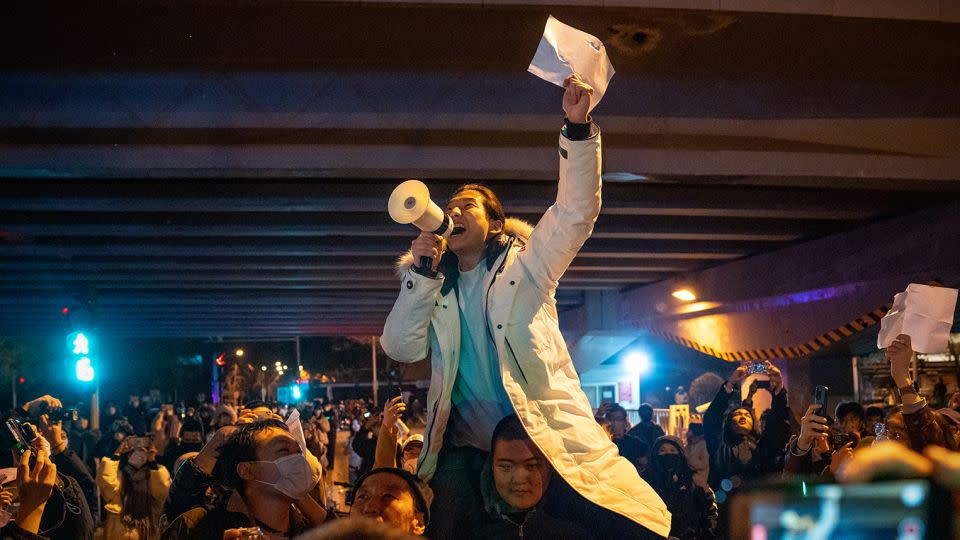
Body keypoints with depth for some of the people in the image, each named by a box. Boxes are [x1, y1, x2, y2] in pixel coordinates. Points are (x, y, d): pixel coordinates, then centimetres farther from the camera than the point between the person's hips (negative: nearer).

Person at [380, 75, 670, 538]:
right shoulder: (435, 289, 16)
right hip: (466, 448, 3)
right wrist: (421, 274, -7)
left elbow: (576, 213, -9)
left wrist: (578, 129, -20)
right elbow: (400, 348, 2)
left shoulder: (525, 267, 6)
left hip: (544, 439, -3)